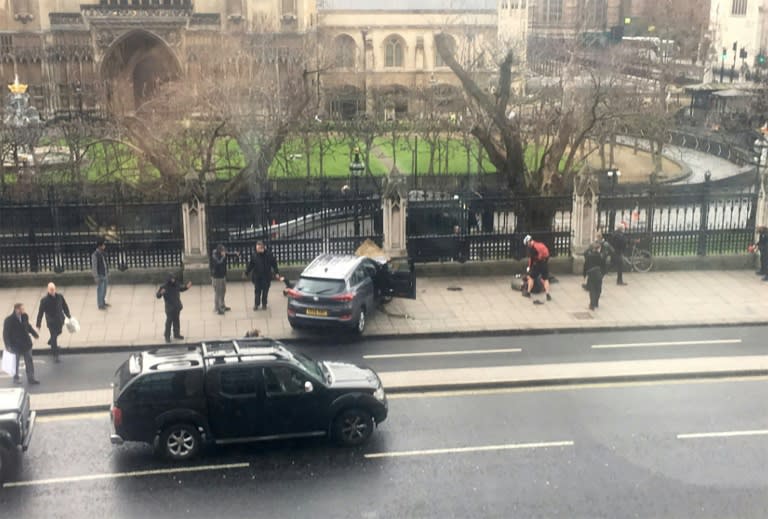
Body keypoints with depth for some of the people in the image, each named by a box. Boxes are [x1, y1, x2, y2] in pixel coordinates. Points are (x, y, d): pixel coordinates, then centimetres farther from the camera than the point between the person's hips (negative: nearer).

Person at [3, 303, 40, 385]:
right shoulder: (9, 320, -22)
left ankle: (31, 378, 20)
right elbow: (6, 334, -16)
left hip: (26, 343, 5)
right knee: (16, 362, 15)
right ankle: (16, 378, 35)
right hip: (16, 345, -5)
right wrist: (8, 346, -17)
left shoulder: (25, 316, -6)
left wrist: (34, 333, 13)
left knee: (29, 362, 10)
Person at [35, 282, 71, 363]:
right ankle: (55, 355, 9)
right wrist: (38, 325, -12)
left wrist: (68, 316, 16)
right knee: (54, 337, -2)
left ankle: (51, 342, 59)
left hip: (60, 320, 5)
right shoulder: (44, 300, -20)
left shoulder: (60, 297, -9)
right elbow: (40, 313, -15)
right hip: (51, 322, -5)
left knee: (58, 332, 27)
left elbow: (65, 306, 6)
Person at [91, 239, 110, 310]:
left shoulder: (103, 253, 5)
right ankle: (100, 305, 12)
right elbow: (94, 267, -18)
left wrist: (108, 273, 16)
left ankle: (103, 302, 33)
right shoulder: (95, 255, -19)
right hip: (100, 276, -8)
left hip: (105, 275, 8)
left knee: (104, 290, 18)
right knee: (100, 290, 2)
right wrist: (96, 277, -18)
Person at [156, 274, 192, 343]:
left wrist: (186, 287, 3)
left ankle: (176, 334, 34)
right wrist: (161, 293, -43)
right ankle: (167, 337, 12)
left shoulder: (176, 284, -2)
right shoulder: (164, 286, -19)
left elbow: (181, 289, 20)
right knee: (169, 322, 1)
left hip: (177, 306, 6)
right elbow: (158, 295, -20)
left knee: (176, 320, 18)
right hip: (169, 307, -6)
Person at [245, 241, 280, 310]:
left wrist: (276, 273, -6)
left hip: (266, 276, 0)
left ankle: (264, 304, 22)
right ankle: (256, 304, 15)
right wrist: (246, 273, -2)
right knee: (257, 291, 4)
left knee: (265, 290, 8)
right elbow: (250, 265, 0)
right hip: (257, 276, 0)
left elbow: (274, 264, -3)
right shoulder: (254, 256, -8)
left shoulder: (269, 255, -10)